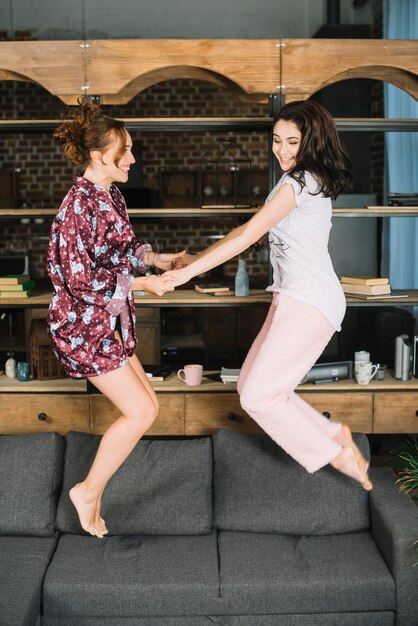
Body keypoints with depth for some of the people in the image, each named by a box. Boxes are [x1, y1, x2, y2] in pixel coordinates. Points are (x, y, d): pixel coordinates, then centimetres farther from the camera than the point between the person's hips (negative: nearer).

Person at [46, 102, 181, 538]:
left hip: (110, 322, 9)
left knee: (143, 406, 12)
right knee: (141, 411, -7)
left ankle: (92, 490, 26)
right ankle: (88, 491, 12)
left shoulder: (111, 195, 7)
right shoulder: (79, 205, -21)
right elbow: (81, 280, -23)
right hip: (83, 326, -9)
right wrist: (142, 282, -17)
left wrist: (156, 258, 5)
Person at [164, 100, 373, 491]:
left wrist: (188, 272, -17)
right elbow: (250, 230, 19)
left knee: (258, 396, -8)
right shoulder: (308, 182, 19)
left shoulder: (299, 183, -13)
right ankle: (335, 436, 16)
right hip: (294, 299, 10)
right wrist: (196, 259, 14)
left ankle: (336, 453, 6)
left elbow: (246, 237, -19)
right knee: (250, 386, 10)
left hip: (309, 304, -10)